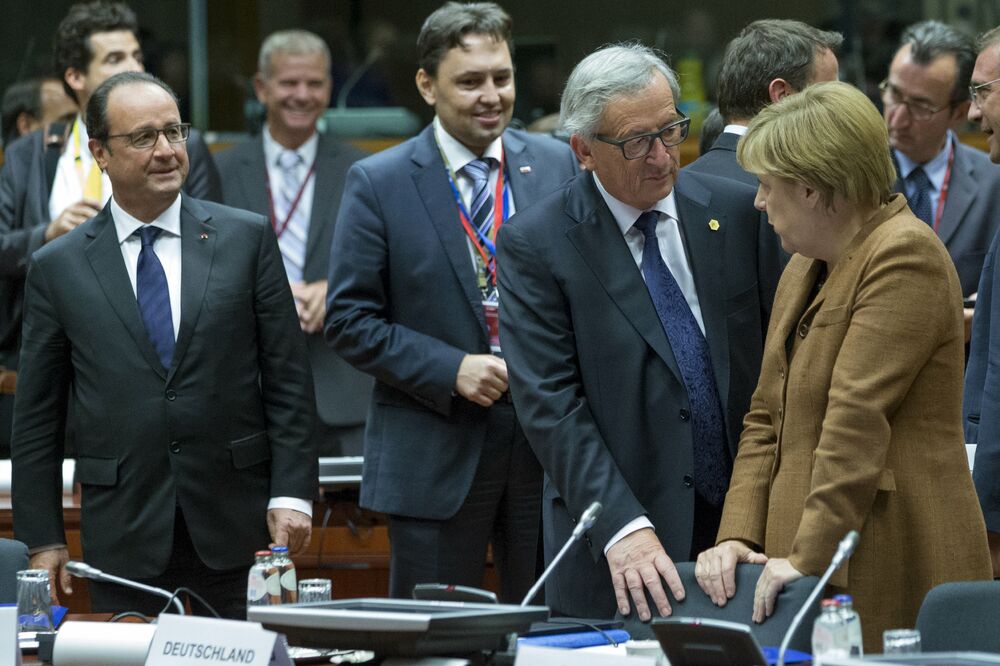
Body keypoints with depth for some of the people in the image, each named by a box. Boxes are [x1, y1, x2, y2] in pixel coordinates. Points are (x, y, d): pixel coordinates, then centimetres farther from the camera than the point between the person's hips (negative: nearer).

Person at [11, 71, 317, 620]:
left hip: (237, 528, 0)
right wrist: (43, 540, 2)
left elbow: (288, 377, 4)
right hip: (124, 537, 0)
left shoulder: (246, 239, 5)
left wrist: (291, 494, -4)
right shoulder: (58, 267, 4)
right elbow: (36, 419, 6)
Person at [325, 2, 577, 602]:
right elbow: (349, 319, -4)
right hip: (435, 455, -2)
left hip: (550, 442, 2)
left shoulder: (560, 165, 6)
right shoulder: (379, 183, -2)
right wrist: (451, 370, -15)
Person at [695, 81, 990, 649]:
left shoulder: (904, 256, -13)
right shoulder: (804, 269, 17)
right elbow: (766, 420, 16)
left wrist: (809, 557, -24)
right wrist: (738, 537, 2)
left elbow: (857, 423, -20)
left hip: (893, 576, -8)